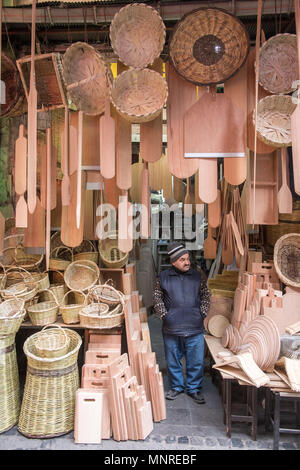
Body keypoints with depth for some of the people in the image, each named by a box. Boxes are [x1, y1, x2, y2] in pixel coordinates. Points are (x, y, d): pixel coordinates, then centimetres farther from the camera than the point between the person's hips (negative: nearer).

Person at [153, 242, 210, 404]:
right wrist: (164, 315, -2)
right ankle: (176, 387, 32)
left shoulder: (197, 276, 5)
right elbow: (157, 298, 5)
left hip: (195, 329, 1)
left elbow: (205, 296, 13)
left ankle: (194, 388, 26)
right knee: (173, 361, 13)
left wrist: (202, 314, 4)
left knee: (196, 361, 7)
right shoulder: (163, 277, 0)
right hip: (171, 329, 0)